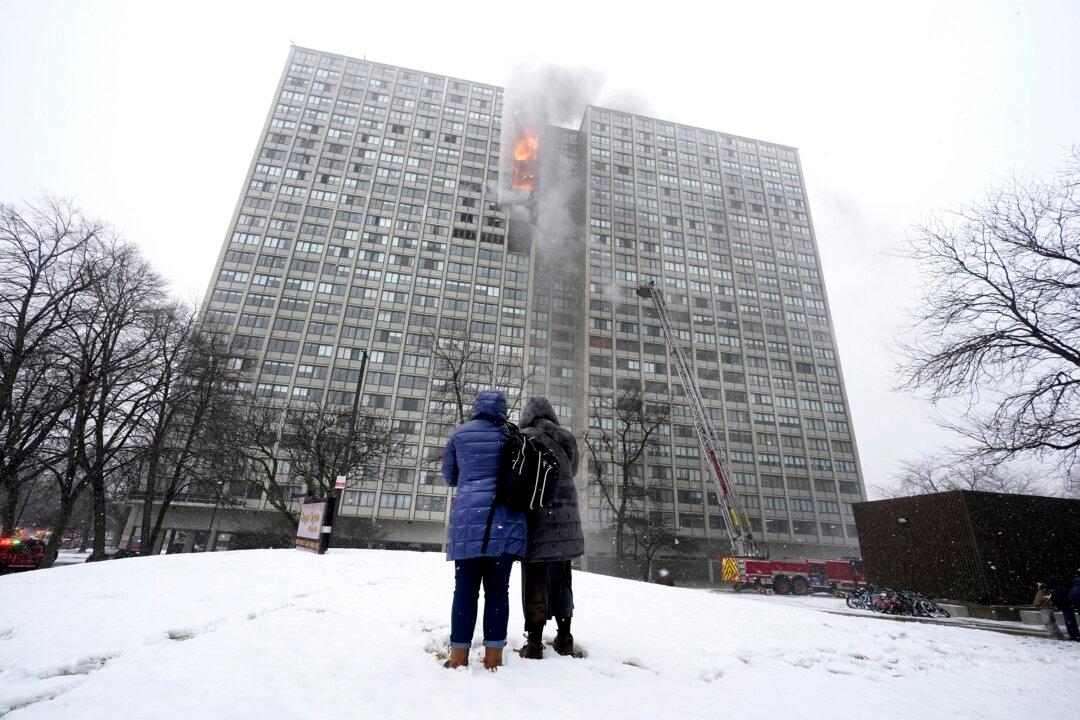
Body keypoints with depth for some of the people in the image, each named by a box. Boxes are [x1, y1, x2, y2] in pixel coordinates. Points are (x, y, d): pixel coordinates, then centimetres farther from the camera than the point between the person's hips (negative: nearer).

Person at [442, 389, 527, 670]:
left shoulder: (459, 434, 7)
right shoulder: (511, 436, 5)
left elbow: (448, 477, 14)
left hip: (468, 517, 0)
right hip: (506, 520, 0)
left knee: (465, 589, 6)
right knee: (498, 589, 6)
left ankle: (459, 659, 9)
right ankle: (493, 659, 9)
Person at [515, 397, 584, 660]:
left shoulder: (525, 438, -8)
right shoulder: (568, 439, 8)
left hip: (538, 520, -5)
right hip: (566, 522, 5)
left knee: (535, 582, 3)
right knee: (561, 581, 16)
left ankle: (534, 644, 7)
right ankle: (564, 639, 24)